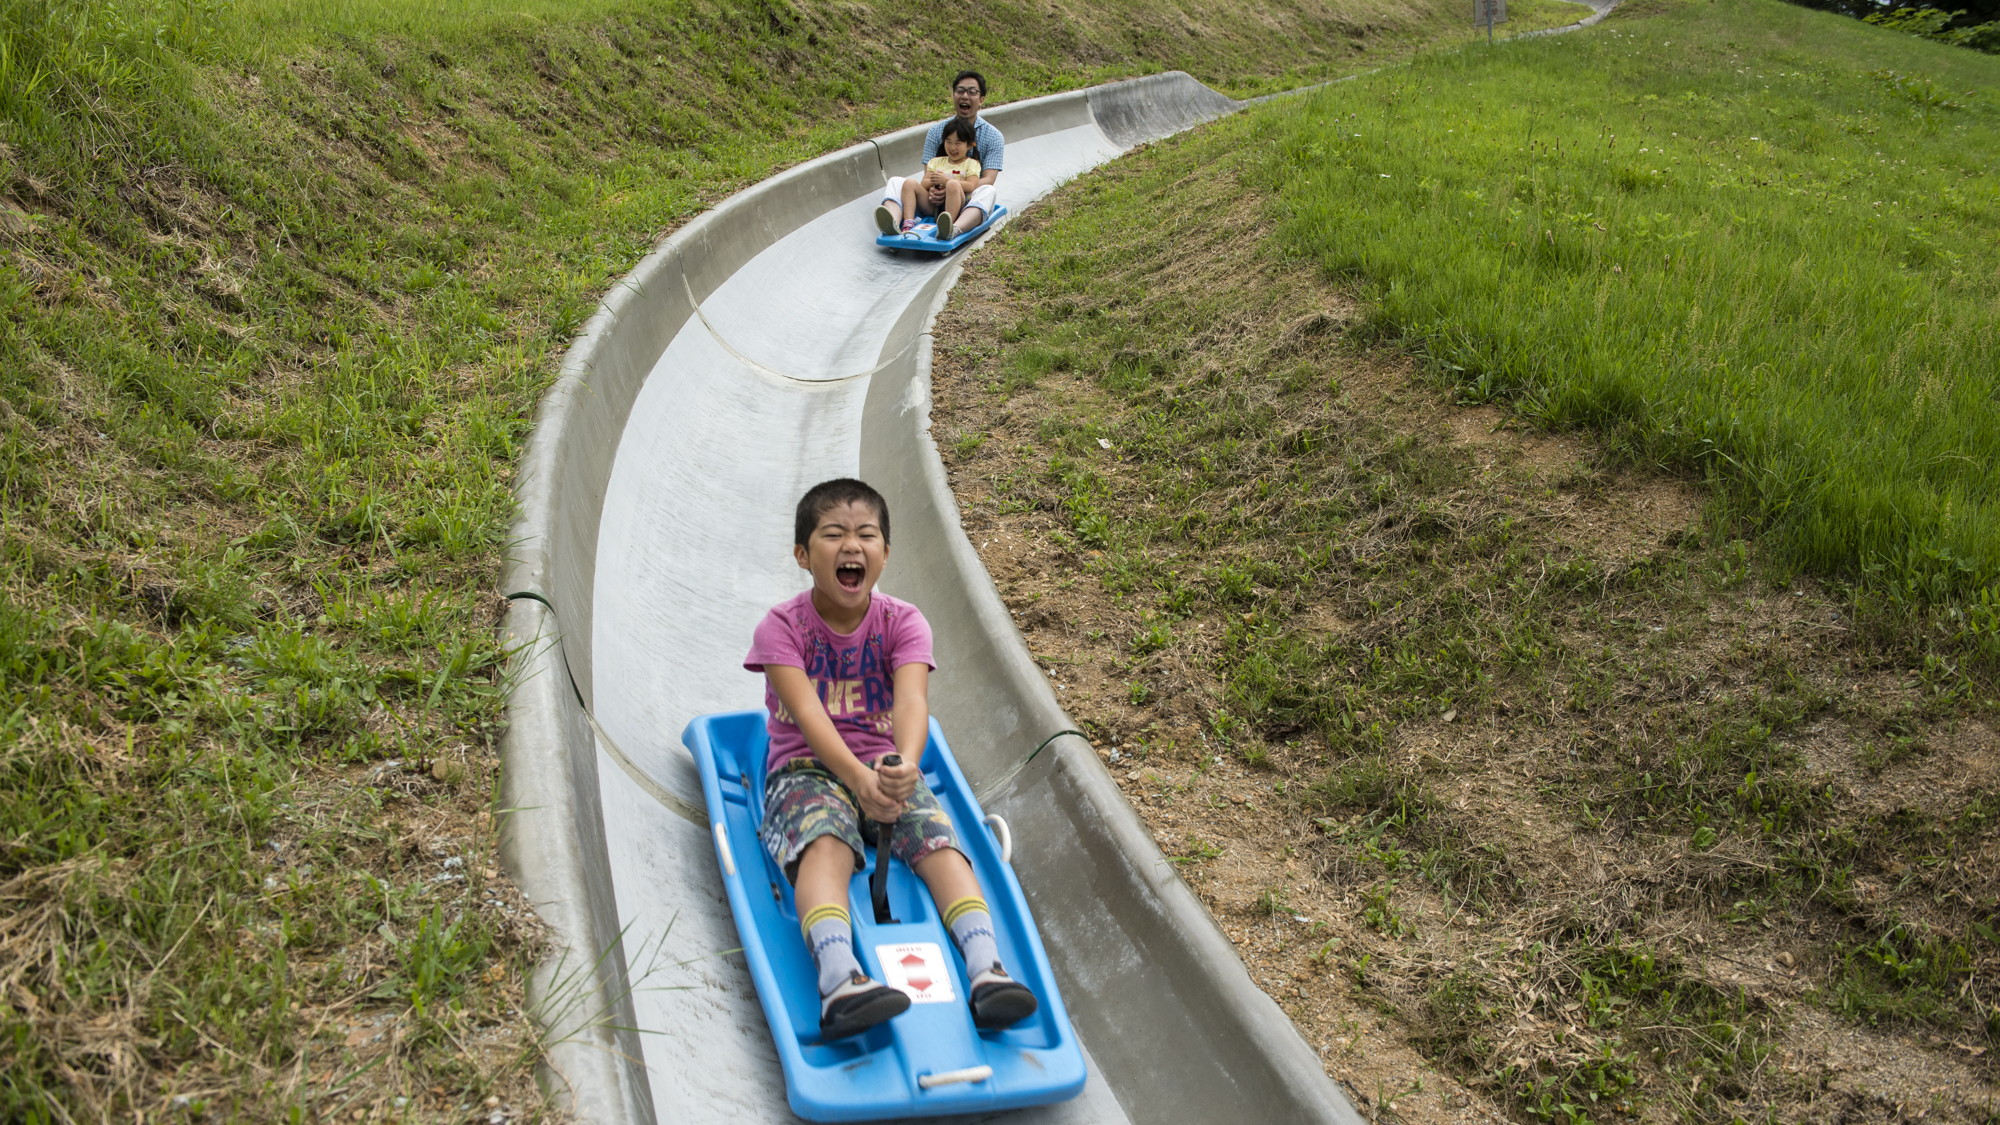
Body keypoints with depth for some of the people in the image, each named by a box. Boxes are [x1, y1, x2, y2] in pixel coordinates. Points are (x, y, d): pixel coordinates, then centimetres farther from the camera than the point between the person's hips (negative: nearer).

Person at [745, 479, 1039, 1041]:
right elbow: (807, 711, -19)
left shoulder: (902, 622, 2)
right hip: (806, 768, -2)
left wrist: (905, 763, -41)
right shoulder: (782, 626, -2)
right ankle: (840, 983, -57)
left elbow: (911, 699, -17)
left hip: (887, 767, 3)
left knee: (939, 838, -27)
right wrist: (855, 775, -38)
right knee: (825, 844, -34)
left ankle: (988, 972, -42)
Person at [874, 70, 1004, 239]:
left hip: (970, 201, -3)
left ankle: (953, 230, -64)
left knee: (989, 192, -35)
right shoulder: (937, 131, 8)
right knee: (896, 181, -16)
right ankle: (893, 222, -50)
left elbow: (988, 180, -10)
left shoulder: (993, 137, 2)